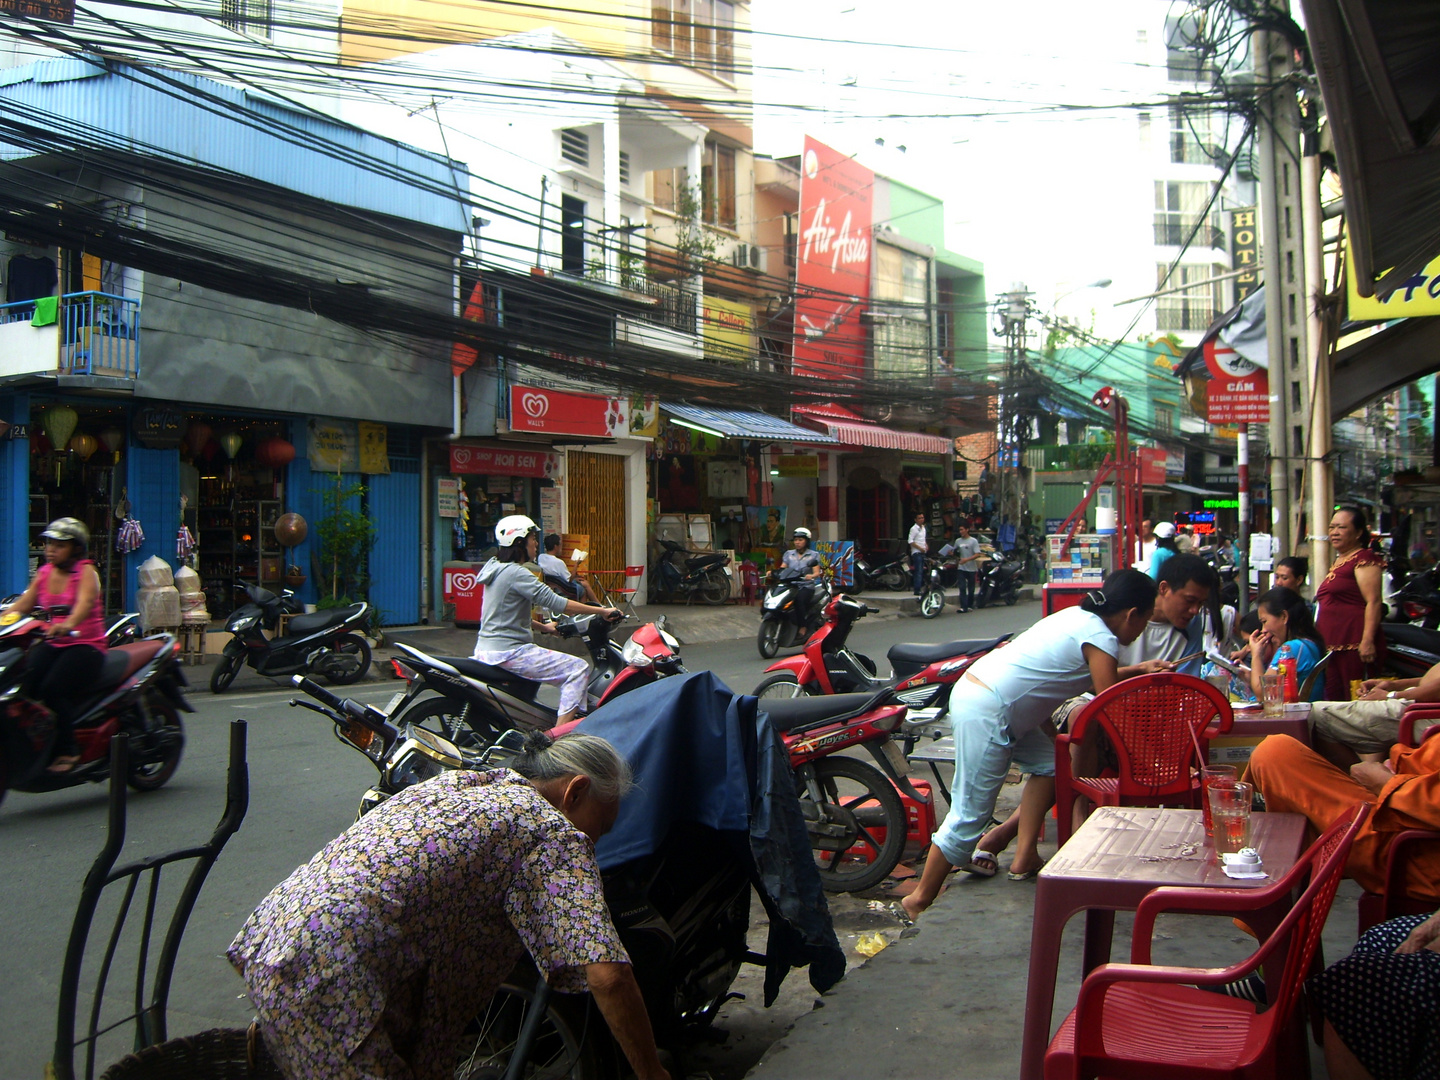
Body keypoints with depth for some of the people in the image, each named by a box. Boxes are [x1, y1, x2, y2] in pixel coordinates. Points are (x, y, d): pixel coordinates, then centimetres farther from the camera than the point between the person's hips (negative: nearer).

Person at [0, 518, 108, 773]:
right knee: (23, 683, -22)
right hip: (51, 644, 5)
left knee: (53, 688, -27)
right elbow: (23, 604, 7)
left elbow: (86, 602, -24)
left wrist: (68, 624, -44)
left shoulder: (86, 570, -4)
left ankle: (67, 751, -17)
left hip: (86, 645, -5)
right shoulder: (44, 572, 14)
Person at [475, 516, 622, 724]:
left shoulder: (495, 567, 12)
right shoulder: (516, 573, -17)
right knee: (577, 668, -11)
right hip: (508, 652, -11)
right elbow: (554, 602, -22)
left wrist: (542, 627, 27)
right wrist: (602, 611, -17)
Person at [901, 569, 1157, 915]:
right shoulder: (1101, 639, -10)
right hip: (986, 712, -10)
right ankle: (921, 900, 2)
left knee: (1049, 765, 18)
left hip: (973, 689, 10)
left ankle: (1025, 855, 21)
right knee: (971, 814, -5)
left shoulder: (1079, 616, 16)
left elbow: (1097, 676, 31)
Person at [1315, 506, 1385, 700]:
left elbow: (1373, 602, -15)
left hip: (1355, 645, -9)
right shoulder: (1338, 562, 23)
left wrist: (1367, 640, -24)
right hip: (1332, 646, 9)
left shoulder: (1364, 559, -6)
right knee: (1333, 701, 7)